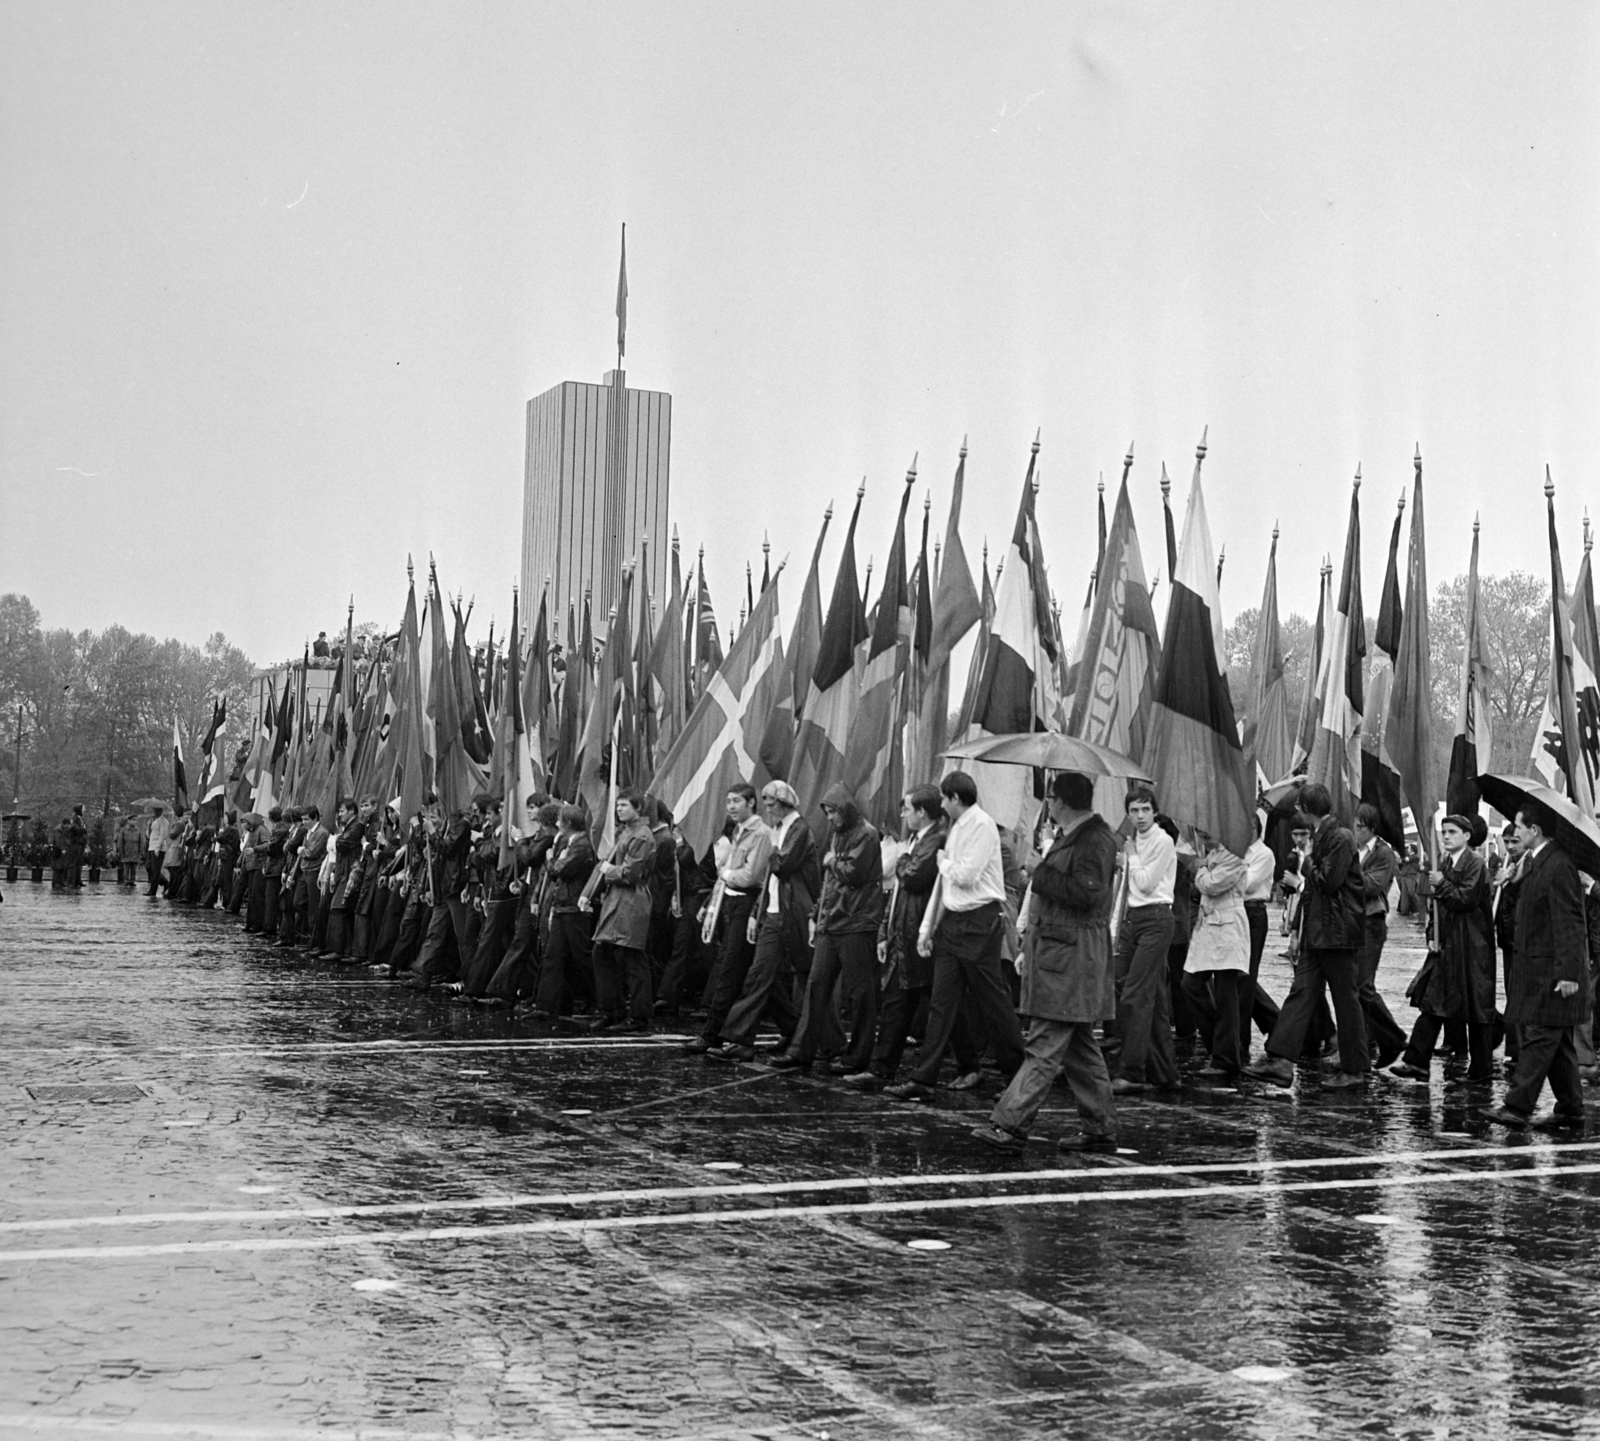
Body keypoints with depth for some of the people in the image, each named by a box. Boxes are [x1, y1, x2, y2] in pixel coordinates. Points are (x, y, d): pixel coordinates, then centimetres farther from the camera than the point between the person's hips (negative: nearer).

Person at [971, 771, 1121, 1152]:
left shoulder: (1096, 840, -13)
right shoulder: (1066, 836, 17)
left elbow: (1087, 892, -26)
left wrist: (1042, 877, -14)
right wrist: (1029, 948, 22)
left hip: (1073, 958, -10)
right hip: (1053, 949, 10)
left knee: (1045, 1046, -10)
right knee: (1079, 1047, 13)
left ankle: (1010, 1125, -12)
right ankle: (1100, 1129, 19)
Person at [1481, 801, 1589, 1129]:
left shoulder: (1558, 866, -18)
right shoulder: (1534, 861, 12)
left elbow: (1569, 924, -21)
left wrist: (1568, 973, -22)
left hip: (1552, 970, -10)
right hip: (1534, 966, 10)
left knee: (1539, 1038, -8)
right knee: (1557, 1042, 14)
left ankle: (1517, 1107, -8)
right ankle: (1570, 1111, 20)